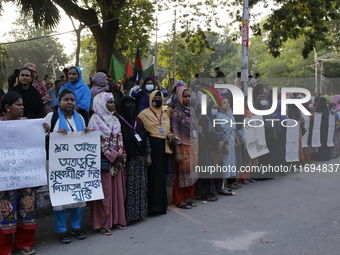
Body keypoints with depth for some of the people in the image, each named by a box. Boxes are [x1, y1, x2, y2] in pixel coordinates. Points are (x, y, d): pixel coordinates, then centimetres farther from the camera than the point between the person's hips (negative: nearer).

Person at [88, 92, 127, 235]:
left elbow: (119, 140, 11)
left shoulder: (115, 120, 13)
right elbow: (98, 143, -13)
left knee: (118, 190, 8)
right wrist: (113, 155, -13)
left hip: (117, 161, 6)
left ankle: (117, 219, 19)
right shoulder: (95, 119, -7)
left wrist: (120, 157, -2)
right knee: (104, 192, -2)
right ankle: (103, 223, 7)